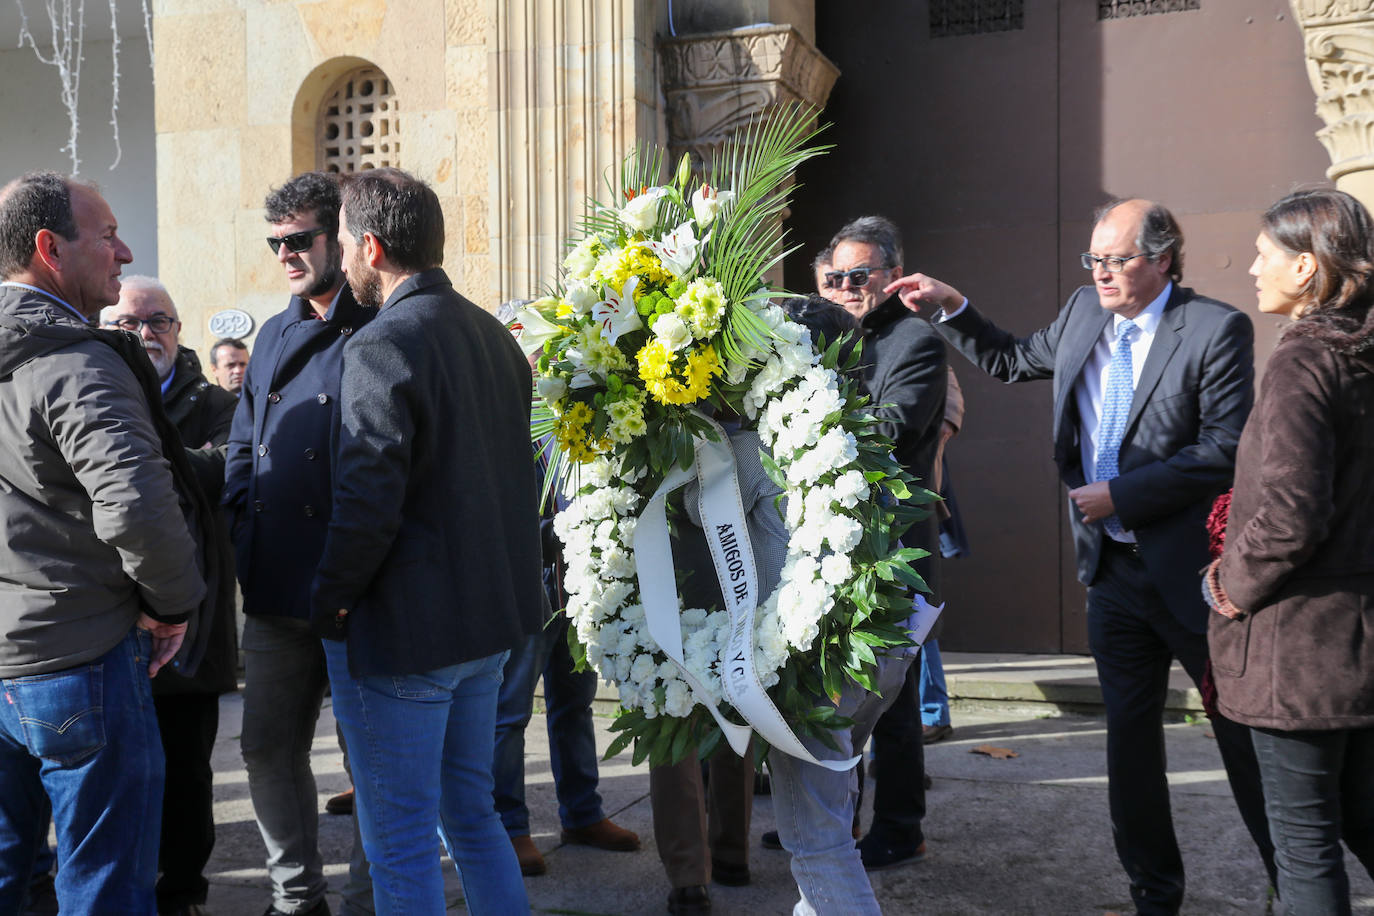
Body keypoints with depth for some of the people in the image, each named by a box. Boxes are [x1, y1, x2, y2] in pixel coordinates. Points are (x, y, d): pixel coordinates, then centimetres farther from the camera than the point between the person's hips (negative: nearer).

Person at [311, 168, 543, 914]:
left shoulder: (381, 347, -18)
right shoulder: (494, 335, 8)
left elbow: (365, 507, -23)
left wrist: (327, 602, -8)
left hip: (402, 630, -8)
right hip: (491, 620, 8)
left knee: (400, 840, 6)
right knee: (469, 809, 22)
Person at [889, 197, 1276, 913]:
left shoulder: (1217, 329, -12)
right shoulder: (1084, 311, 7)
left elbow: (1226, 450, -16)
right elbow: (1012, 361, 22)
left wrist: (1120, 496, -17)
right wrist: (952, 307, 12)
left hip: (1191, 568, -5)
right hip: (1114, 566, 6)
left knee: (1245, 733, 7)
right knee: (1129, 735, 13)